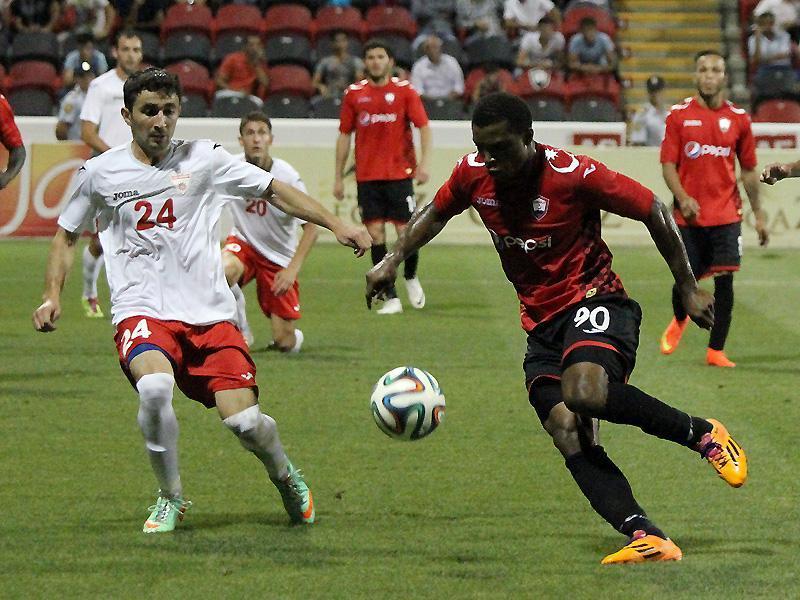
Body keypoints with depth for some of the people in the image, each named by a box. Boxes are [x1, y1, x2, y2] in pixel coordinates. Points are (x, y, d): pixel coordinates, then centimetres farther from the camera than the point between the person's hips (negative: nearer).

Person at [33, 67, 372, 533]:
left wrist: (336, 225, 2)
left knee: (244, 420, -13)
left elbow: (275, 191, 10)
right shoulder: (100, 173, 4)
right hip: (142, 314, -1)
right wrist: (53, 297, 6)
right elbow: (67, 235, 19)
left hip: (210, 314, 1)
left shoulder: (204, 159, 3)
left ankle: (285, 476, 24)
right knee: (155, 388, -33)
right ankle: (171, 499, -8)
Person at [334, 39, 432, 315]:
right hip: (367, 176, 2)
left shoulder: (404, 91, 0)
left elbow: (423, 126, -3)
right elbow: (344, 136, 11)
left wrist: (425, 161, -16)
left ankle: (411, 277, 26)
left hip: (399, 174, -2)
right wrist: (338, 176, 9)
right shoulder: (354, 94, 6)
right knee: (375, 234, -3)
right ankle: (391, 298, 1)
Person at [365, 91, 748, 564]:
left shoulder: (575, 175, -17)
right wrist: (394, 260, 11)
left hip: (594, 299, -6)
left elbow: (655, 212, -7)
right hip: (541, 325, 6)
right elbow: (436, 213, 22)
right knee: (567, 432, -16)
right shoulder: (473, 175, -2)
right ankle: (648, 539, -22)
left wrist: (689, 289, -2)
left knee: (584, 392, -35)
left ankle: (701, 434, -14)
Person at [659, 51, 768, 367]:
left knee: (724, 281, -6)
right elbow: (668, 164, 0)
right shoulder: (679, 115, 1)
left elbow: (748, 170, 12)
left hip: (726, 214, 1)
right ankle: (679, 320, 37)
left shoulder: (738, 118, 5)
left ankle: (716, 351, 1)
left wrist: (759, 215, 11)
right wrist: (683, 198, -16)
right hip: (689, 215, -1)